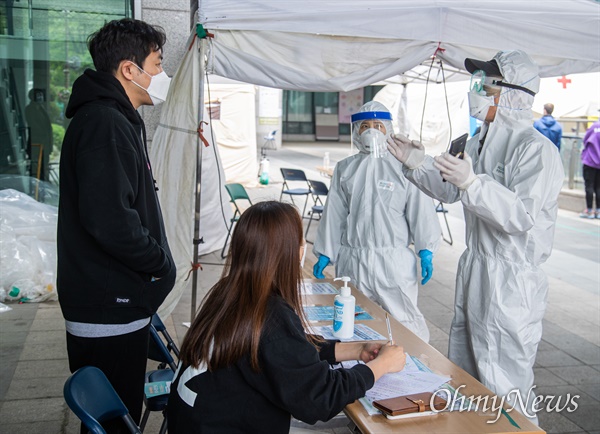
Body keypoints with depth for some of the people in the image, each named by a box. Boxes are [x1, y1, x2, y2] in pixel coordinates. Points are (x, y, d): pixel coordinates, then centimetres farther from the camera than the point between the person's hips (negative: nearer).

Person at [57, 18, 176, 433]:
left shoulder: (117, 119, 15)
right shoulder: (104, 124, -19)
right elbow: (109, 221, -28)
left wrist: (156, 264, 12)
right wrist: (162, 265, -14)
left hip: (118, 302, 10)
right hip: (110, 309, -10)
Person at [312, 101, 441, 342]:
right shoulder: (345, 169, 8)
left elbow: (420, 210, -2)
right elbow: (334, 214, 9)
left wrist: (425, 251, -6)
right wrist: (325, 254, 8)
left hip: (395, 261, -3)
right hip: (353, 260, 3)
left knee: (404, 322, 1)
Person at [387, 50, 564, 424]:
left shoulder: (536, 149, -18)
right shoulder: (481, 141, 11)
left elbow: (522, 216, -28)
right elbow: (451, 191, 21)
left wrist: (472, 182, -37)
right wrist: (419, 165, 8)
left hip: (512, 279, -9)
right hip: (475, 266, 9)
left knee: (505, 386, 0)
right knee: (462, 372, 22)